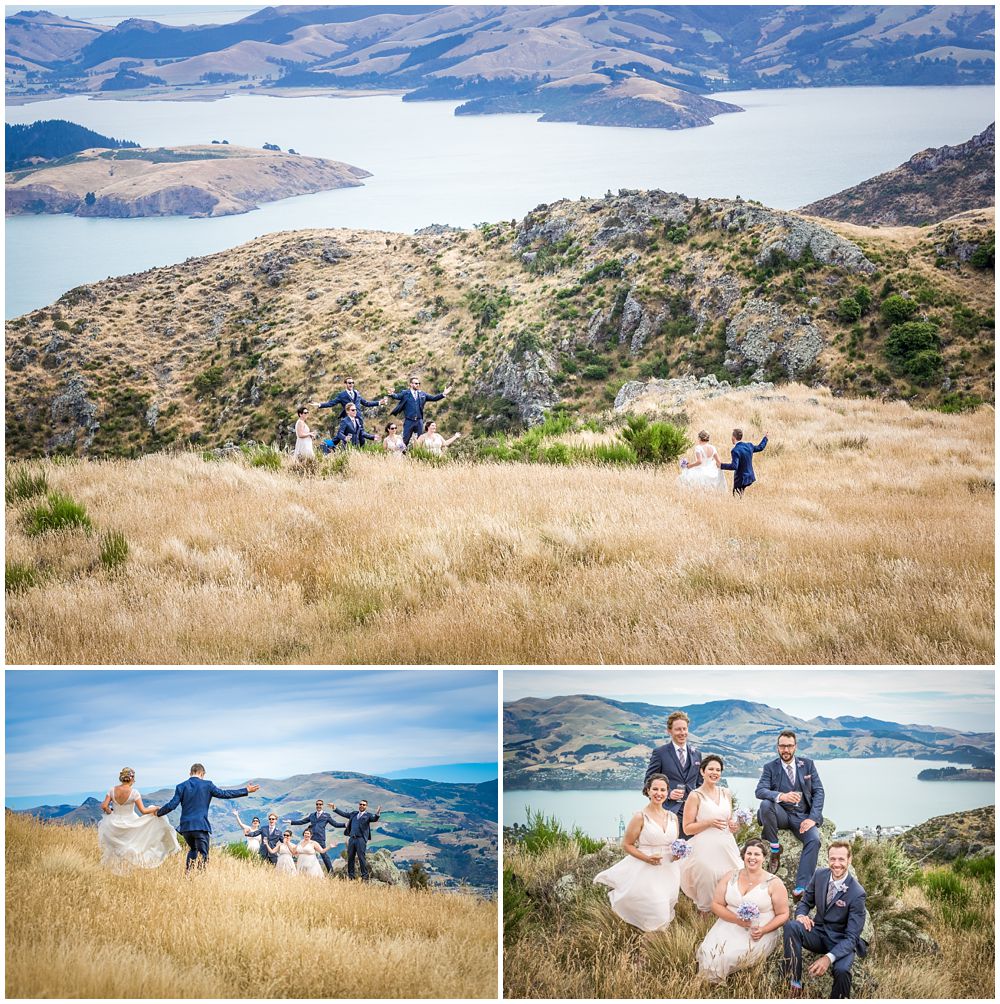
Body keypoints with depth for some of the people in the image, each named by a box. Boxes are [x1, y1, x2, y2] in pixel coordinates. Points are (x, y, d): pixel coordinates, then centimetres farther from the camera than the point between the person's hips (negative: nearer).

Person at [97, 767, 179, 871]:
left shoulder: (113, 790, -7)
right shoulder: (133, 793, -17)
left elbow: (104, 806, -9)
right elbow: (143, 811, -16)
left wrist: (109, 811, 12)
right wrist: (155, 808, 0)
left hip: (115, 822, 4)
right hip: (130, 825, -4)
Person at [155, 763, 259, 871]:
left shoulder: (181, 787, 3)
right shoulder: (207, 785, -1)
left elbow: (172, 805, -2)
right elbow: (223, 793, 0)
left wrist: (158, 812, 16)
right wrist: (246, 791, 7)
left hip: (185, 826, 4)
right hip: (201, 826, -4)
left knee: (192, 849, 24)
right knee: (202, 854, 1)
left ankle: (187, 873, 11)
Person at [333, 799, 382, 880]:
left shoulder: (368, 815, 3)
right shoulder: (354, 814, 19)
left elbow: (374, 819, -15)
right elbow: (344, 814, 29)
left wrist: (377, 814, -36)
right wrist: (335, 809, 31)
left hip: (361, 839, -6)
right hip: (352, 838, 6)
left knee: (362, 858, -9)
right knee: (350, 858, 8)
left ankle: (365, 877, -5)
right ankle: (350, 876, 16)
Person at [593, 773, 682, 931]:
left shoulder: (673, 817, 7)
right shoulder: (641, 817, -10)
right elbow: (627, 845, -6)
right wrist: (646, 858, -19)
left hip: (668, 871, 6)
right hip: (646, 870, -5)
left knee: (663, 914, 7)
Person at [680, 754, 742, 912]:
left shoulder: (726, 793, 13)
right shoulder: (696, 796, -3)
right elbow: (687, 828, -5)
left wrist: (733, 825, 3)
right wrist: (709, 823, -16)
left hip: (727, 847, 5)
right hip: (706, 848, -5)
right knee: (708, 880, -14)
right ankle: (705, 912, 3)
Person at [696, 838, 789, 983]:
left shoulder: (773, 883, -1)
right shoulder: (730, 877, 7)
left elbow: (783, 915, 0)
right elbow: (716, 905, 5)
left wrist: (763, 930, -18)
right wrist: (737, 919, -14)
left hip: (759, 932, -3)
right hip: (729, 926, 3)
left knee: (733, 955, -28)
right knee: (710, 953, -24)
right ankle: (712, 983, 2)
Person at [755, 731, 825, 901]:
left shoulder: (807, 764, 6)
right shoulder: (770, 768, 2)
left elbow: (819, 791, 3)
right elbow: (759, 791, -13)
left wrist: (813, 818, -13)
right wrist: (781, 796, -35)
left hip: (803, 817, 0)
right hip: (782, 815, 0)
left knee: (814, 839, -30)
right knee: (765, 804, -33)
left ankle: (800, 889, -34)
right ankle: (775, 849, -15)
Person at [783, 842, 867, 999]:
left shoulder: (857, 893, -20)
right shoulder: (820, 875, -5)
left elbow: (852, 937, -21)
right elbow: (806, 902, 11)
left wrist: (829, 958, -37)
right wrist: (801, 915, -16)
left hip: (841, 940, -4)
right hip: (818, 931, 4)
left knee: (842, 969, -37)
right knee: (791, 927, -28)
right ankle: (794, 986, -26)